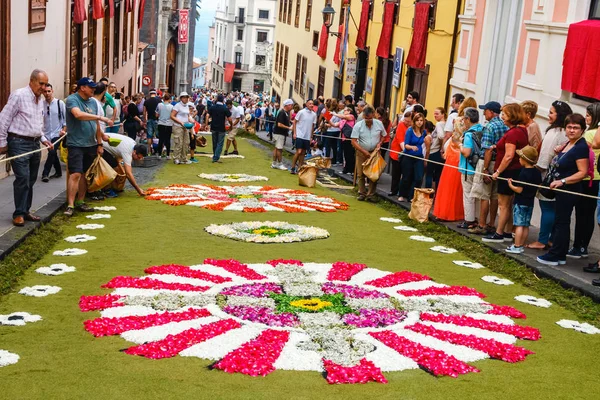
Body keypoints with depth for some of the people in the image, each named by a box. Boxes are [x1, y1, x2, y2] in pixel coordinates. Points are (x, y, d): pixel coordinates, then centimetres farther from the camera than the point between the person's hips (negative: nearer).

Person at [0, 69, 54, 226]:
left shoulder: (40, 100, 13)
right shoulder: (19, 95, -11)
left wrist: (44, 139, 11)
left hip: (34, 144, 8)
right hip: (19, 143, -7)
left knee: (31, 180, 10)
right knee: (23, 178, -11)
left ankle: (26, 210, 20)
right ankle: (19, 214, -2)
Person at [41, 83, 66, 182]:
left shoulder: (60, 103, -7)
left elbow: (66, 117, -2)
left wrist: (64, 129, -8)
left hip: (57, 134, -3)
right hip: (47, 134, 3)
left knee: (52, 152, -12)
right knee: (53, 153, 12)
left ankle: (45, 173, -3)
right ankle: (58, 172, 29)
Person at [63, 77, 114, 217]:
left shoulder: (93, 102, 12)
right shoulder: (72, 99, -8)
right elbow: (79, 114, -29)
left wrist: (99, 144, 13)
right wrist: (100, 117, -28)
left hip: (90, 144, 7)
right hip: (76, 144, -7)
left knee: (85, 174, 11)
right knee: (75, 174, -12)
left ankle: (80, 202, 20)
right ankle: (70, 205, -10)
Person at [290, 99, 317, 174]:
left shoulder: (314, 114, 5)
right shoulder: (301, 112, -7)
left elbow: (312, 126, 13)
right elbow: (295, 122, -2)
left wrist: (311, 136, 12)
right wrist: (294, 133, -8)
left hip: (307, 137, 5)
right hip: (300, 135, -5)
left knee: (303, 153, 8)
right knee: (298, 152, -10)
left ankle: (299, 168, 15)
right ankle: (292, 168, 0)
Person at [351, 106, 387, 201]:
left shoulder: (379, 124, -7)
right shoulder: (358, 125, -14)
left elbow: (383, 135, 10)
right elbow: (354, 141, -14)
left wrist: (379, 143, -10)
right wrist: (364, 152, -19)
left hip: (375, 152, 1)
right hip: (361, 152, -1)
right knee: (360, 174, 2)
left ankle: (371, 194, 8)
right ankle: (362, 193, 15)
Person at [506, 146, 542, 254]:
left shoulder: (523, 173, -19)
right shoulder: (537, 172, 4)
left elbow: (519, 190, -19)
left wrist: (510, 185, -4)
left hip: (520, 202, -8)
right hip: (530, 202, 8)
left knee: (519, 225, -5)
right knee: (526, 225, 11)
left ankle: (516, 247, -4)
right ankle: (521, 245, 18)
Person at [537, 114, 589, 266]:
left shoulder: (581, 147, -16)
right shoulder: (568, 144, 11)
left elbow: (582, 172, -21)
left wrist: (562, 181, -25)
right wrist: (556, 159, 12)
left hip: (569, 191, -9)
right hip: (562, 191, 9)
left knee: (561, 222, -2)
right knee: (561, 222, 14)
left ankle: (554, 256, 6)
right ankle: (560, 256, 22)